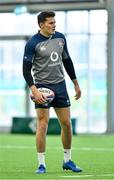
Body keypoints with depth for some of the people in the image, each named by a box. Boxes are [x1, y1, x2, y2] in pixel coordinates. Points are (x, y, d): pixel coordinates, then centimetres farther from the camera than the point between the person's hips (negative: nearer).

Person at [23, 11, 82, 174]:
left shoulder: (60, 38, 6)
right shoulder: (33, 43, -11)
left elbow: (67, 61, 18)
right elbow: (26, 69, -13)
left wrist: (76, 84, 19)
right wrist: (34, 90, -23)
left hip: (60, 85, 5)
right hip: (42, 87, -5)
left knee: (66, 124, 6)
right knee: (43, 125, -9)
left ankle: (67, 161, 21)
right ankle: (41, 164, -1)